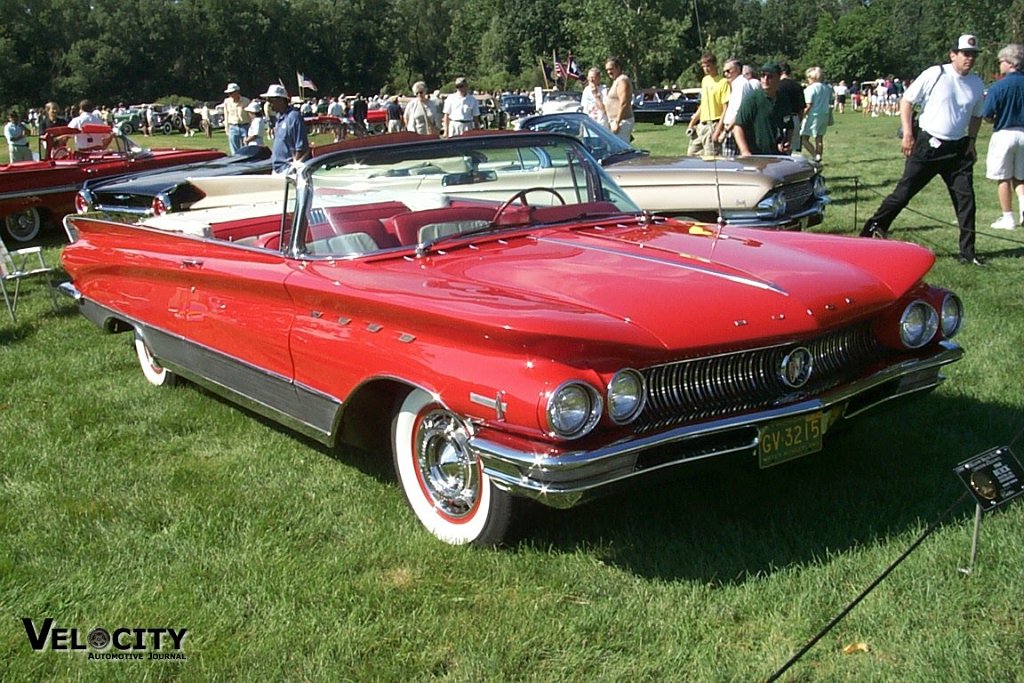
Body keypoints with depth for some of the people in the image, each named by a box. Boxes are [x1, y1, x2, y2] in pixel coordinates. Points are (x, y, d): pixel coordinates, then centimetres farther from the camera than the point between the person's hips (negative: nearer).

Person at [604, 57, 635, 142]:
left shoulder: (622, 80, -13)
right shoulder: (616, 81, 20)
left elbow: (623, 104, -22)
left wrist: (617, 122, -25)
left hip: (622, 121, -11)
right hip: (615, 121, 11)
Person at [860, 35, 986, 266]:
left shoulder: (977, 84, 8)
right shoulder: (934, 74, -8)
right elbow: (907, 101, -4)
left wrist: (971, 142, 12)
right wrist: (908, 134, -10)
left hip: (958, 149, 5)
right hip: (928, 144, -4)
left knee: (966, 199, 2)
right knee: (904, 192, -4)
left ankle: (967, 252, 9)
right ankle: (874, 228, 9)